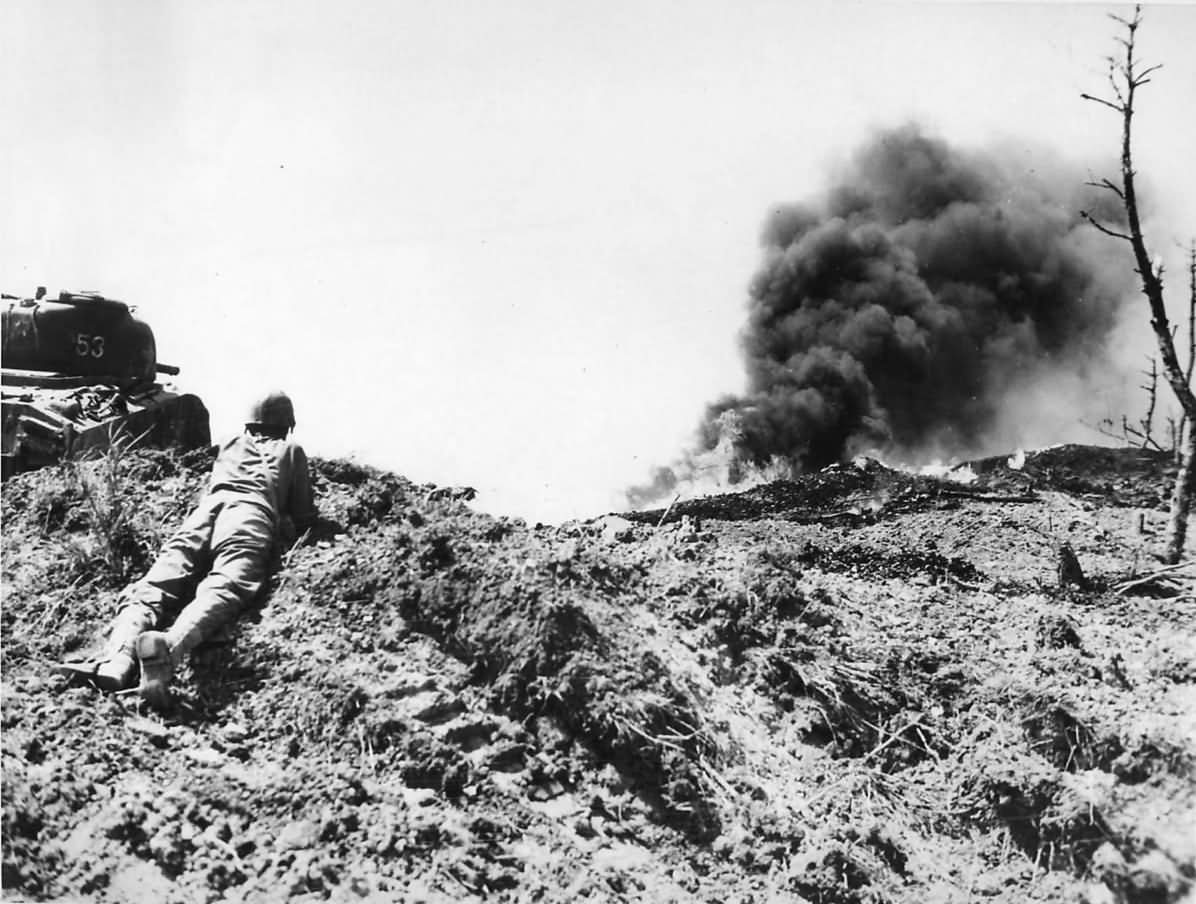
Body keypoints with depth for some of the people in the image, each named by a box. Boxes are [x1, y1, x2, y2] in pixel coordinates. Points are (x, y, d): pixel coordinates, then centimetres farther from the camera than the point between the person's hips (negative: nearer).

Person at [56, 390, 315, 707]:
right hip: (250, 519, -3)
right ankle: (169, 646, -61)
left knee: (154, 586, -16)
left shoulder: (231, 444, 40)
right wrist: (287, 524, 50)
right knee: (222, 590, -29)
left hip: (204, 512, 3)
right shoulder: (291, 449, 31)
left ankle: (116, 659, -47)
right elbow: (303, 515, 29)